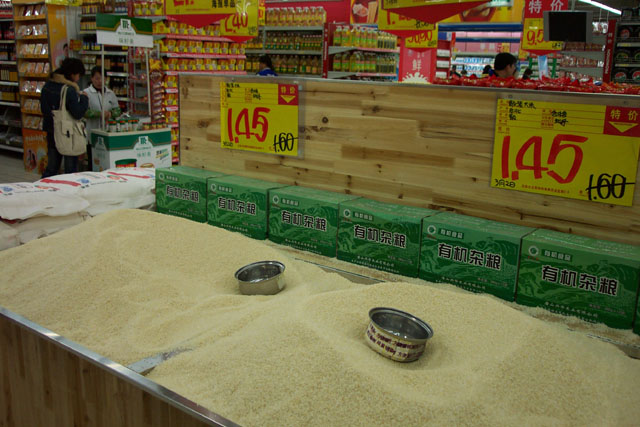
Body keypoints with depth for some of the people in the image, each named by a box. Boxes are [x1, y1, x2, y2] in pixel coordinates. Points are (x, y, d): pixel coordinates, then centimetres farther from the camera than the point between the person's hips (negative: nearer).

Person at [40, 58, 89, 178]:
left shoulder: (47, 86, 5)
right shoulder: (70, 90, -18)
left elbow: (43, 109, 12)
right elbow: (78, 114, -17)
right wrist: (84, 99, -6)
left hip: (51, 132, 7)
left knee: (51, 168, 16)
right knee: (70, 169, 4)